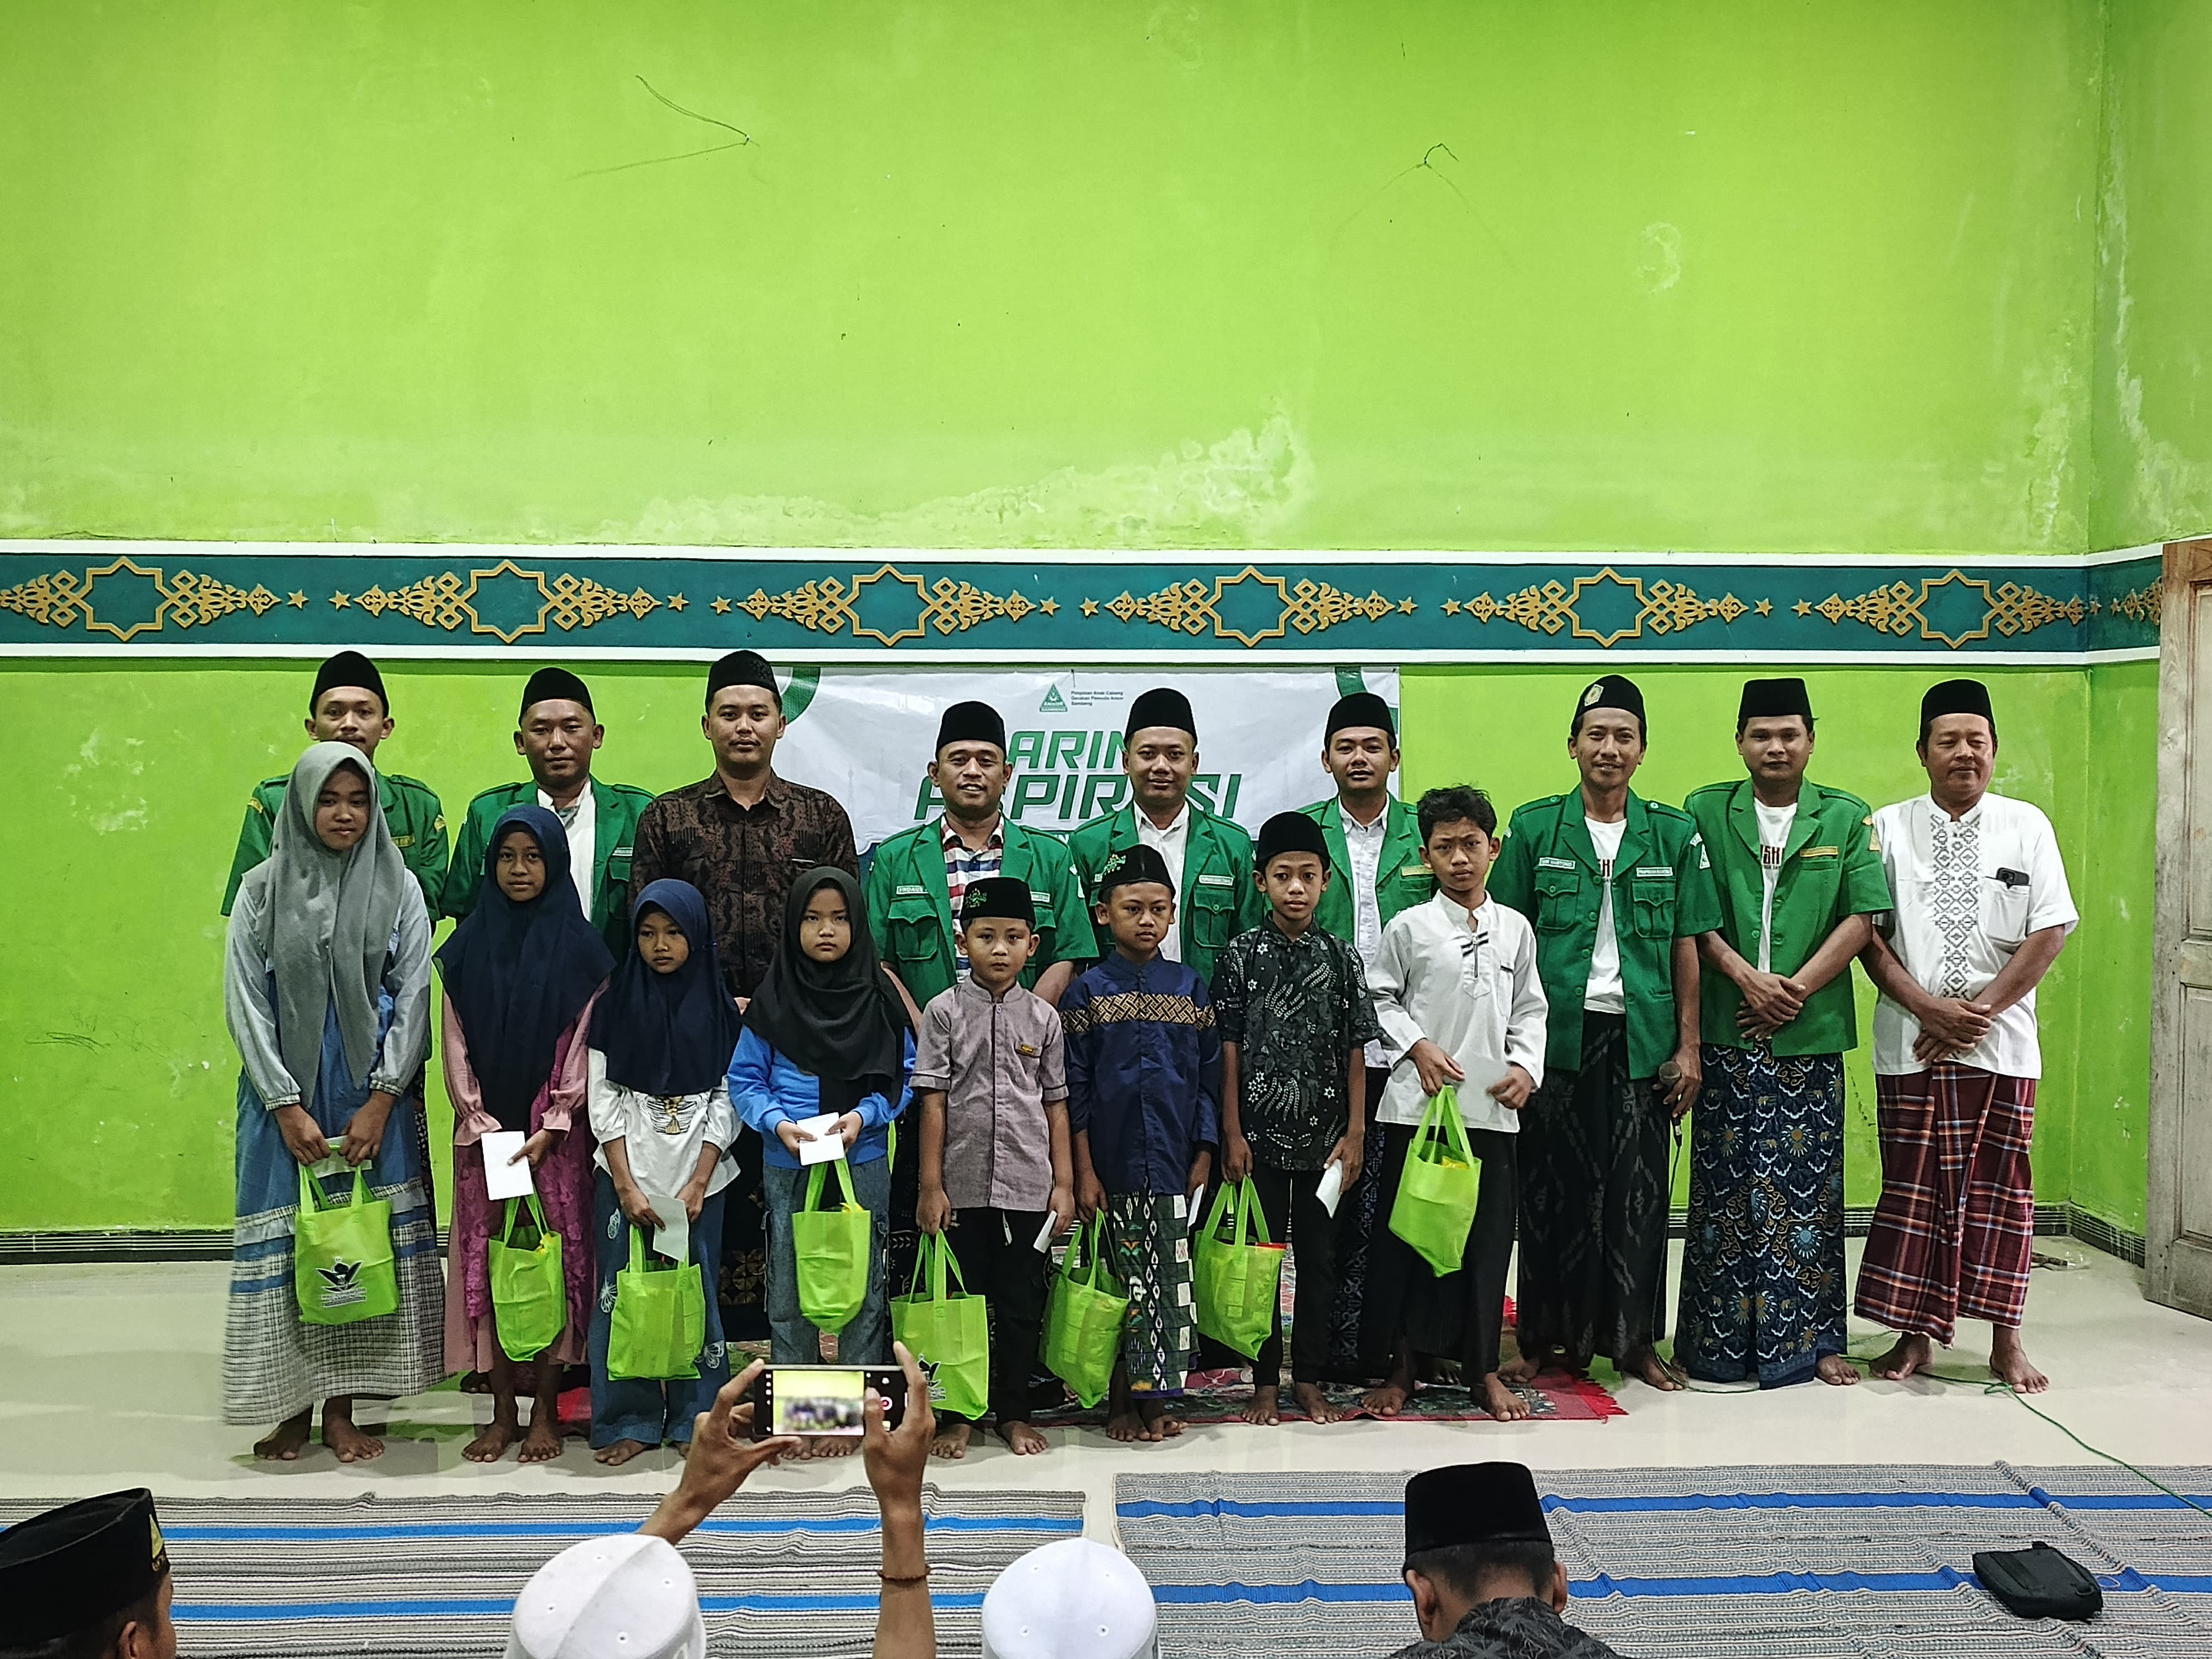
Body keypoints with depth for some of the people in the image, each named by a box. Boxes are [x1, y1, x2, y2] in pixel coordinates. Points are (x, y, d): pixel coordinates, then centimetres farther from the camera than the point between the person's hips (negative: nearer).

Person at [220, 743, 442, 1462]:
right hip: (284, 1093, 0)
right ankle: (292, 1405, 14)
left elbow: (413, 997, -2)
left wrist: (381, 1100, -10)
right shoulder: (263, 889, 0)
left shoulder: (398, 889, 1)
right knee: (284, 1238, 2)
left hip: (372, 1093, 0)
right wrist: (286, 1105, -9)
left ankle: (341, 1408, 12)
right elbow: (245, 1002, -2)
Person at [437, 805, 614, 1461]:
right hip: (484, 1131, 2)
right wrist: (480, 1121, -6)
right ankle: (502, 1412, 11)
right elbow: (456, 1046, 5)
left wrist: (550, 1128, -10)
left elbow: (586, 1047, -2)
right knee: (486, 1260, 1)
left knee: (555, 1258, -1)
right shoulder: (469, 945, 7)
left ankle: (546, 1411, 9)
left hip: (557, 1134, -2)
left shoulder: (579, 947, 1)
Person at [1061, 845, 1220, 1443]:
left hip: (1174, 1164, 2)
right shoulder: (1088, 991, 0)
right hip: (1112, 1163, -2)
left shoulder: (1190, 988, 6)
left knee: (1170, 1278, 4)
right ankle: (1120, 1399, 16)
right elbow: (1074, 1088, -2)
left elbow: (1209, 1077, 7)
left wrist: (1205, 1155, 2)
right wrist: (1083, 1169, -6)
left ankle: (1155, 1397, 16)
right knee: (1118, 1278, 4)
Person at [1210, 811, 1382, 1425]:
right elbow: (1228, 1049, -2)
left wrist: (1354, 1133, -2)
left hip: (1324, 1137, 2)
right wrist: (1232, 1133, -6)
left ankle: (1310, 1379, 19)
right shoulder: (1241, 954, -2)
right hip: (1260, 1135, -1)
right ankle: (1266, 1381, 15)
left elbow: (1355, 1051, 3)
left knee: (1319, 1257, 8)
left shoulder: (1342, 958, 3)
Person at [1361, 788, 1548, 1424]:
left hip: (1492, 1109, 2)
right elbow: (1379, 1000, 5)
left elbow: (1530, 1010, 13)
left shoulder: (1515, 929, 8)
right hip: (1417, 1105, -2)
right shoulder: (1409, 928, 0)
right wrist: (1417, 1046, -8)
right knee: (1403, 1233, 3)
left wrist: (1526, 1066, -2)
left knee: (1488, 1235, 7)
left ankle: (1483, 1366, 21)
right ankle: (1397, 1367, 14)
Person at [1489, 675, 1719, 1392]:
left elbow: (1686, 947, 7)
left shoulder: (1674, 834, 7)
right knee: (1553, 1188, 4)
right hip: (1556, 1033, -1)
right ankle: (1545, 1338, 14)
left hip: (1640, 1039, 1)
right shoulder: (1534, 827, 3)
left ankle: (1633, 1339, 17)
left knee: (1637, 1191, 5)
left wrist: (1688, 1046, 2)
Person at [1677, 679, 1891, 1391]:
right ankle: (1717, 1343, 12)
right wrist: (1747, 978, -12)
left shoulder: (1848, 818, 7)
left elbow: (1862, 917, 0)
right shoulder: (1704, 813, 6)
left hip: (1811, 1033, 0)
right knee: (1724, 1185, 3)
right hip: (1726, 1031, 0)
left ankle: (1812, 1338, 14)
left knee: (1806, 1185, 3)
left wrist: (1796, 990, -9)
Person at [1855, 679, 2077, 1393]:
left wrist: (1980, 1011, -9)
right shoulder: (1889, 827, 3)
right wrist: (1929, 1009, -11)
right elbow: (1867, 933, -1)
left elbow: (2050, 932, -2)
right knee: (1913, 1187, 4)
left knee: (1999, 1188, 5)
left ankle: (2005, 1340, 15)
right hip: (1911, 1042, 0)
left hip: (2002, 1041, 0)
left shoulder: (2026, 826, 3)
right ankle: (1914, 1335, 14)